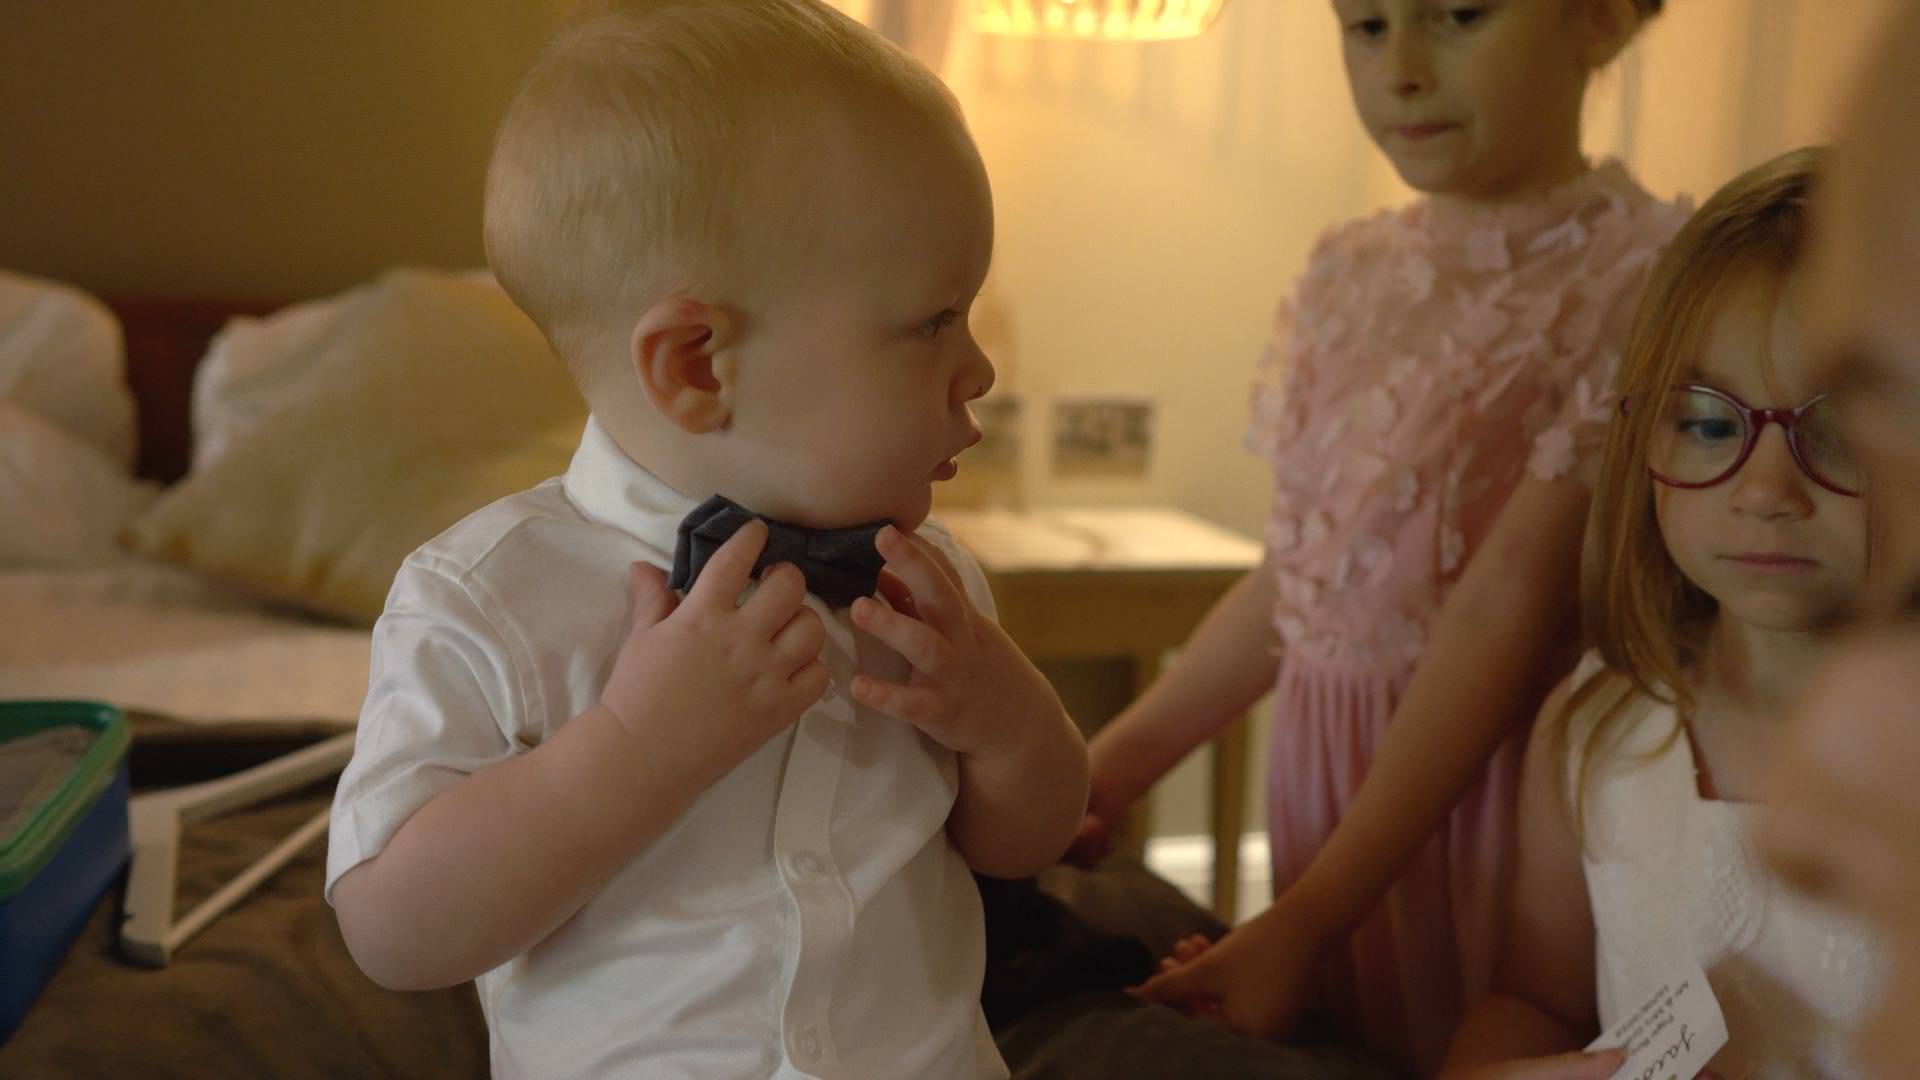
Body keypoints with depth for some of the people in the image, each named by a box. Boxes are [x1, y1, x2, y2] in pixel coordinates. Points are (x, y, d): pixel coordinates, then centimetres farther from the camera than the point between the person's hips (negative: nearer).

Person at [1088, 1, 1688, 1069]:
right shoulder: (1352, 274, 7)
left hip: (1489, 779, -6)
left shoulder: (1641, 276, -14)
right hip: (1327, 784, 6)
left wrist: (1303, 922, -21)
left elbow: (1505, 604, -19)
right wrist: (1108, 768, 9)